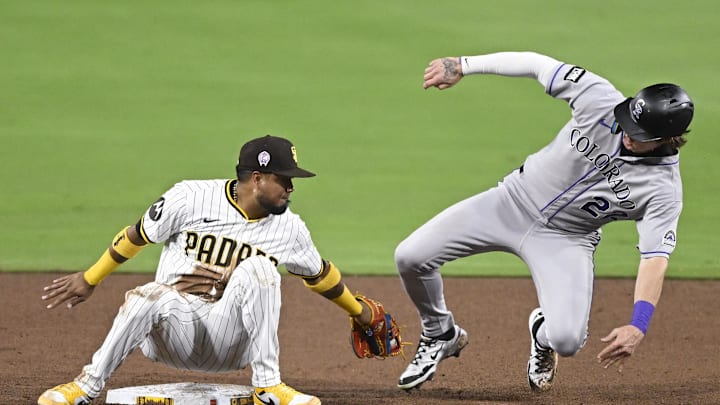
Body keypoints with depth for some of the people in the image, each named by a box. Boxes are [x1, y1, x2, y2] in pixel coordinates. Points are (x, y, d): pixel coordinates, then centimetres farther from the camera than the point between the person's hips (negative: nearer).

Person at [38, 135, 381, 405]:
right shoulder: (190, 198, -8)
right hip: (173, 332, -2)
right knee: (152, 295, -38)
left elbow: (319, 274, 21)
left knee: (257, 268, -26)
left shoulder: (289, 229, 2)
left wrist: (359, 313, 32)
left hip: (230, 342, 2)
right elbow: (137, 236, 5)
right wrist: (89, 281, 10)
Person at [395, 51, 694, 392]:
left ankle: (543, 333, 18)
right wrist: (463, 65, -8)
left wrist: (638, 326, -41)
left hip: (566, 241, -2)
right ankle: (440, 335, 23)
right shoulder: (600, 99, -21)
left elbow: (655, 259, -28)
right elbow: (537, 64, -10)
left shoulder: (664, 190, -23)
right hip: (514, 201, 2)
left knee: (567, 341, -24)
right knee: (411, 256, -10)